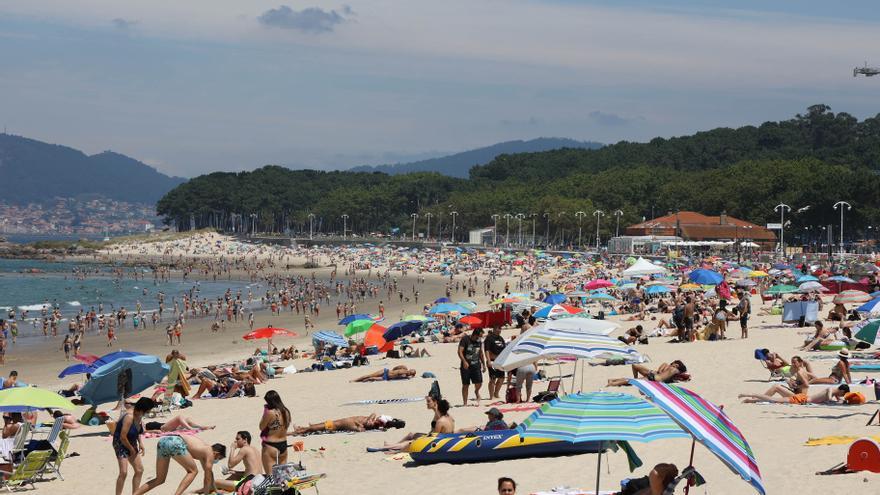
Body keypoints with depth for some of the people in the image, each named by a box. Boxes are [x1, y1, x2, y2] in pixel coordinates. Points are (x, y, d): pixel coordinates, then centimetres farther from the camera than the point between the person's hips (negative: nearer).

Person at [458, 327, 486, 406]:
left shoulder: (478, 341, 10)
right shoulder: (465, 339, -9)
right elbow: (460, 352, -16)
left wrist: (483, 364, 21)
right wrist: (464, 361, -29)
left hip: (476, 365, 4)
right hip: (466, 366, -4)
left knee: (479, 383, -4)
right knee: (465, 385, 1)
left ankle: (476, 391, 30)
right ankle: (465, 403, 9)